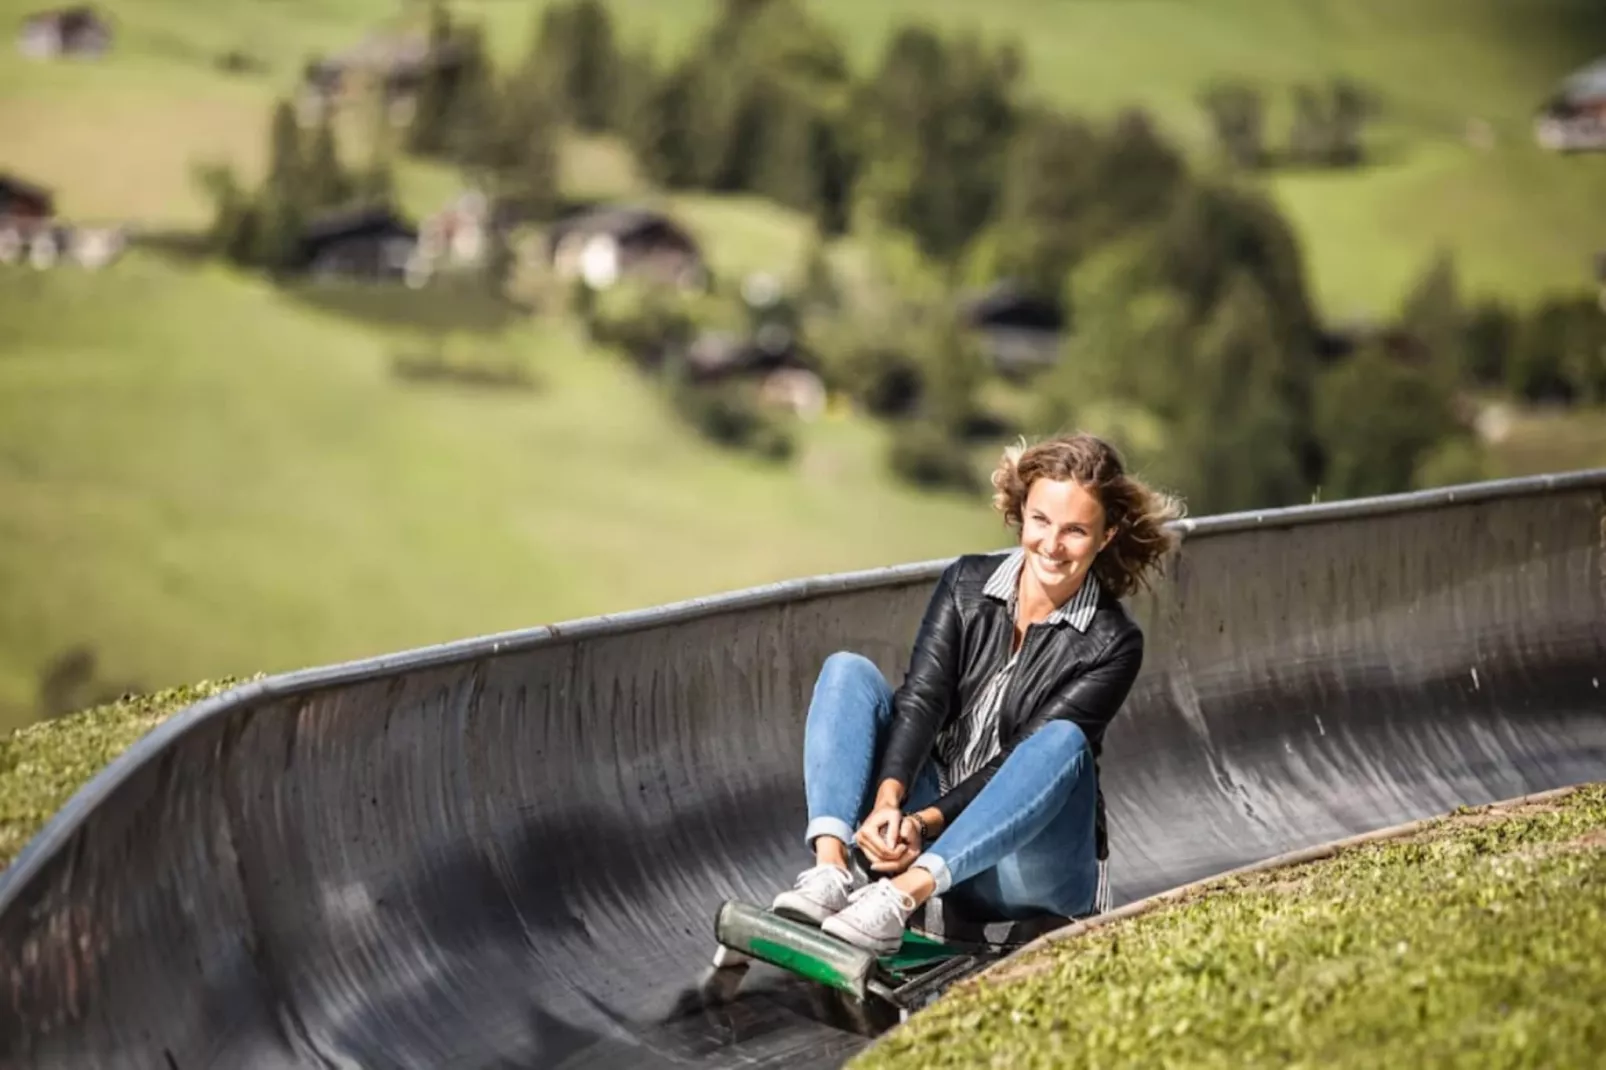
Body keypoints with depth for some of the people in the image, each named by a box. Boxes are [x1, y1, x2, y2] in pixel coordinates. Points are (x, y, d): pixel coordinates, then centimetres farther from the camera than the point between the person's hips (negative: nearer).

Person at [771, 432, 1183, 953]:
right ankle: (831, 866, -34)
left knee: (1063, 741, -33)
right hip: (924, 826, 3)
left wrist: (926, 822, -27)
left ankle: (904, 892, -47)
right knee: (848, 670, -12)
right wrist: (888, 802, -28)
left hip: (1021, 861, -3)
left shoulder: (1112, 644, -7)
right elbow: (921, 697, -10)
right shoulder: (968, 583, 4)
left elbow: (1024, 759, -15)